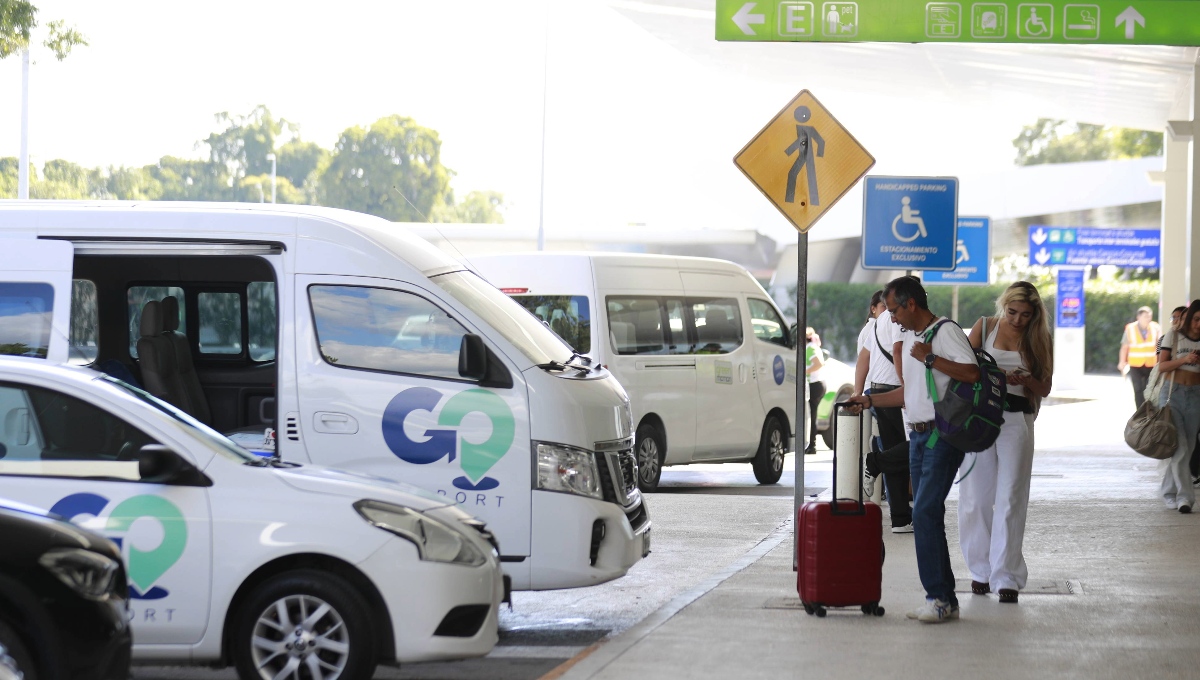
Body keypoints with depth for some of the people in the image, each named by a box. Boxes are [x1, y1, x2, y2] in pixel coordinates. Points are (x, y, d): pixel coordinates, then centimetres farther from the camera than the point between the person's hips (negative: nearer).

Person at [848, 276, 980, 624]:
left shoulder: (946, 332, -9)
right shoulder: (909, 338, 19)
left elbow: (973, 373, -22)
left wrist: (930, 358, -20)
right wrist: (868, 400, 21)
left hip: (943, 435, -9)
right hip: (918, 435, 9)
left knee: (925, 512, -17)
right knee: (925, 516, 7)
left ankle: (940, 598, -14)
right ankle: (944, 599, 11)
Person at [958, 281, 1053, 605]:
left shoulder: (1040, 338, 7)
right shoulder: (985, 327, 5)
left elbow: (1045, 388, 8)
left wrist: (1026, 380, -13)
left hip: (1017, 419, 0)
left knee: (1010, 499, -6)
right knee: (976, 496, 2)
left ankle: (1006, 577, -6)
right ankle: (981, 570, 16)